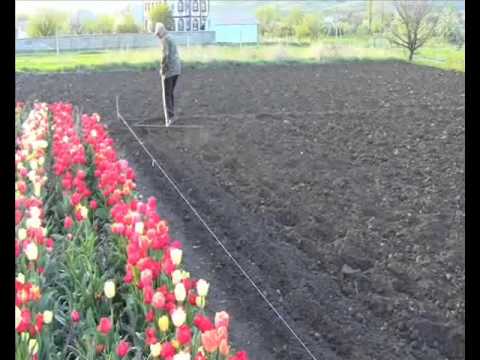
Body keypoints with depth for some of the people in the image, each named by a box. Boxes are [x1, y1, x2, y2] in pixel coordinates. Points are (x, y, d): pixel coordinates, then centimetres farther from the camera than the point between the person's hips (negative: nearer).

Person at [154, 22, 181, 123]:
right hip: (177, 69, 9)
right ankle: (172, 114, 14)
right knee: (170, 93, 14)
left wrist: (162, 69, -11)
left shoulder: (164, 40, -8)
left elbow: (165, 55, -19)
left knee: (167, 94, -5)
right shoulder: (171, 39, 21)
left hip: (169, 70, -9)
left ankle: (171, 116, -9)